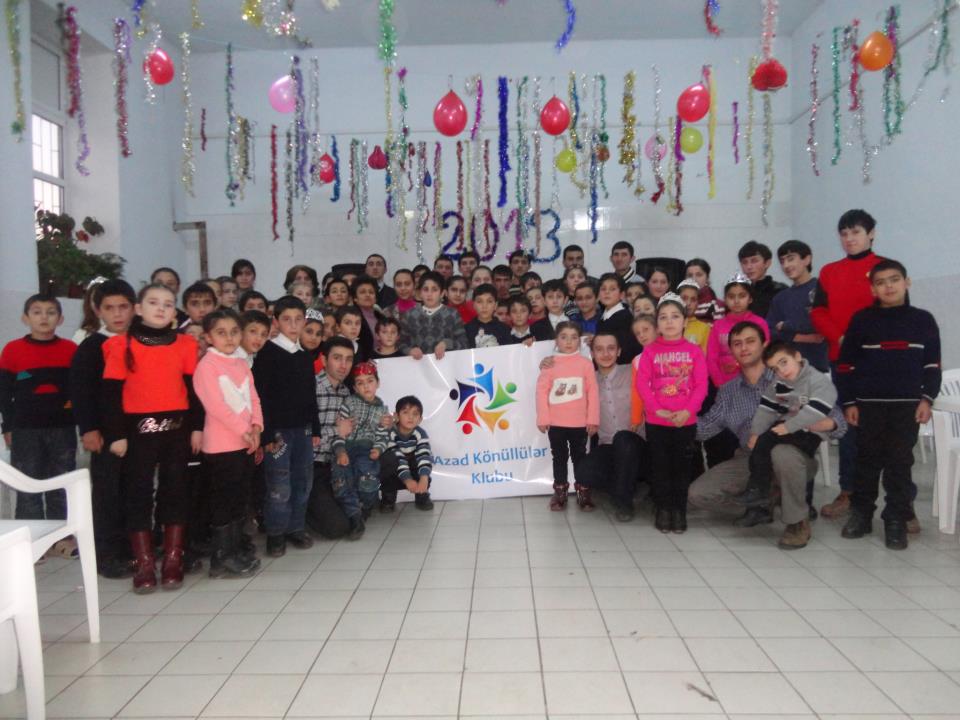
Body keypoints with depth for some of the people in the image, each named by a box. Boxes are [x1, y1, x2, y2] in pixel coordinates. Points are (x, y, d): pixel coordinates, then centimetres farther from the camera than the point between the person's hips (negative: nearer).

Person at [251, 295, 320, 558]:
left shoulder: (306, 356, 13)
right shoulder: (267, 353, -6)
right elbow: (261, 396, -11)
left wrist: (315, 429, 14)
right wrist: (267, 434, -15)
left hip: (303, 429, 6)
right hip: (278, 429, -6)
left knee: (302, 481, 10)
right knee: (279, 486, -3)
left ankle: (295, 527, 24)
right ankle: (275, 533, 11)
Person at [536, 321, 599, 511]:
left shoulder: (586, 363, -1)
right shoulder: (550, 364, -1)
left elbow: (592, 392, -1)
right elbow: (542, 391, -3)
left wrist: (593, 419, -4)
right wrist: (543, 418, -7)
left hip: (580, 423, 0)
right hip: (555, 423, 0)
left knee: (579, 456, 11)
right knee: (559, 457, 12)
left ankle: (583, 492, 21)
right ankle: (560, 492, 21)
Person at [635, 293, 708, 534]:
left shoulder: (694, 351, 2)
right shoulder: (650, 351, 1)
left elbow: (701, 385, -3)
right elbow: (642, 384, -4)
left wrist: (687, 410, -16)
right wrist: (658, 410, -15)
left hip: (686, 420, 0)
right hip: (656, 421, 0)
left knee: (681, 466, 8)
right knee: (660, 466, 7)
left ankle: (680, 511, 20)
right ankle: (663, 510, 19)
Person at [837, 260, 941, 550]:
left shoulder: (923, 320, 4)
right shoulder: (862, 320, 1)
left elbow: (932, 365, 7)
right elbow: (845, 364, 2)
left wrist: (927, 398, -3)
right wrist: (849, 402, -2)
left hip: (907, 404, 0)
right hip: (868, 404, 0)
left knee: (900, 462, 3)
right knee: (867, 460, 7)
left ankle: (896, 520, 11)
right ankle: (861, 513, 18)